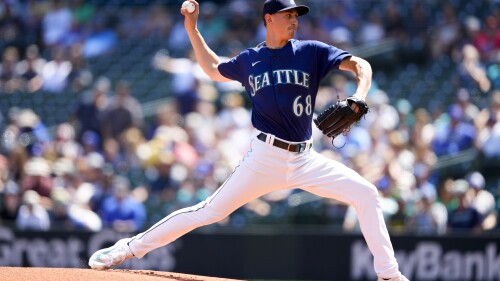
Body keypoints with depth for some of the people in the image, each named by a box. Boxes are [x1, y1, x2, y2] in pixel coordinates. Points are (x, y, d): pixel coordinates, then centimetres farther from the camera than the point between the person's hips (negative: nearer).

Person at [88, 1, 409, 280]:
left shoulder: (311, 52, 2)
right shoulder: (249, 60, 7)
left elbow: (361, 65, -5)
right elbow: (214, 69, 27)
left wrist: (358, 100, -24)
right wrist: (192, 29, 21)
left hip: (305, 159, 1)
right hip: (265, 158, -1)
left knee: (366, 194, -10)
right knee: (212, 210, -6)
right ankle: (131, 248, 2)